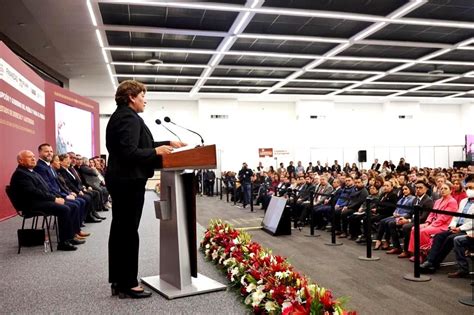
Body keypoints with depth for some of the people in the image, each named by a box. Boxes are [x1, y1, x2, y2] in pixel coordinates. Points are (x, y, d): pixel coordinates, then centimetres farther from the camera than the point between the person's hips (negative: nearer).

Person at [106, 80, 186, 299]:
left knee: (119, 230, 13)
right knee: (129, 232, -3)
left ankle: (118, 281, 23)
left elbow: (139, 145, 19)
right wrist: (156, 152, -15)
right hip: (129, 181, -11)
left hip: (120, 180, 11)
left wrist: (166, 143, 16)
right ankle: (128, 284, 7)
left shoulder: (120, 116, 17)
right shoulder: (129, 118, -16)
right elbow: (130, 152, -25)